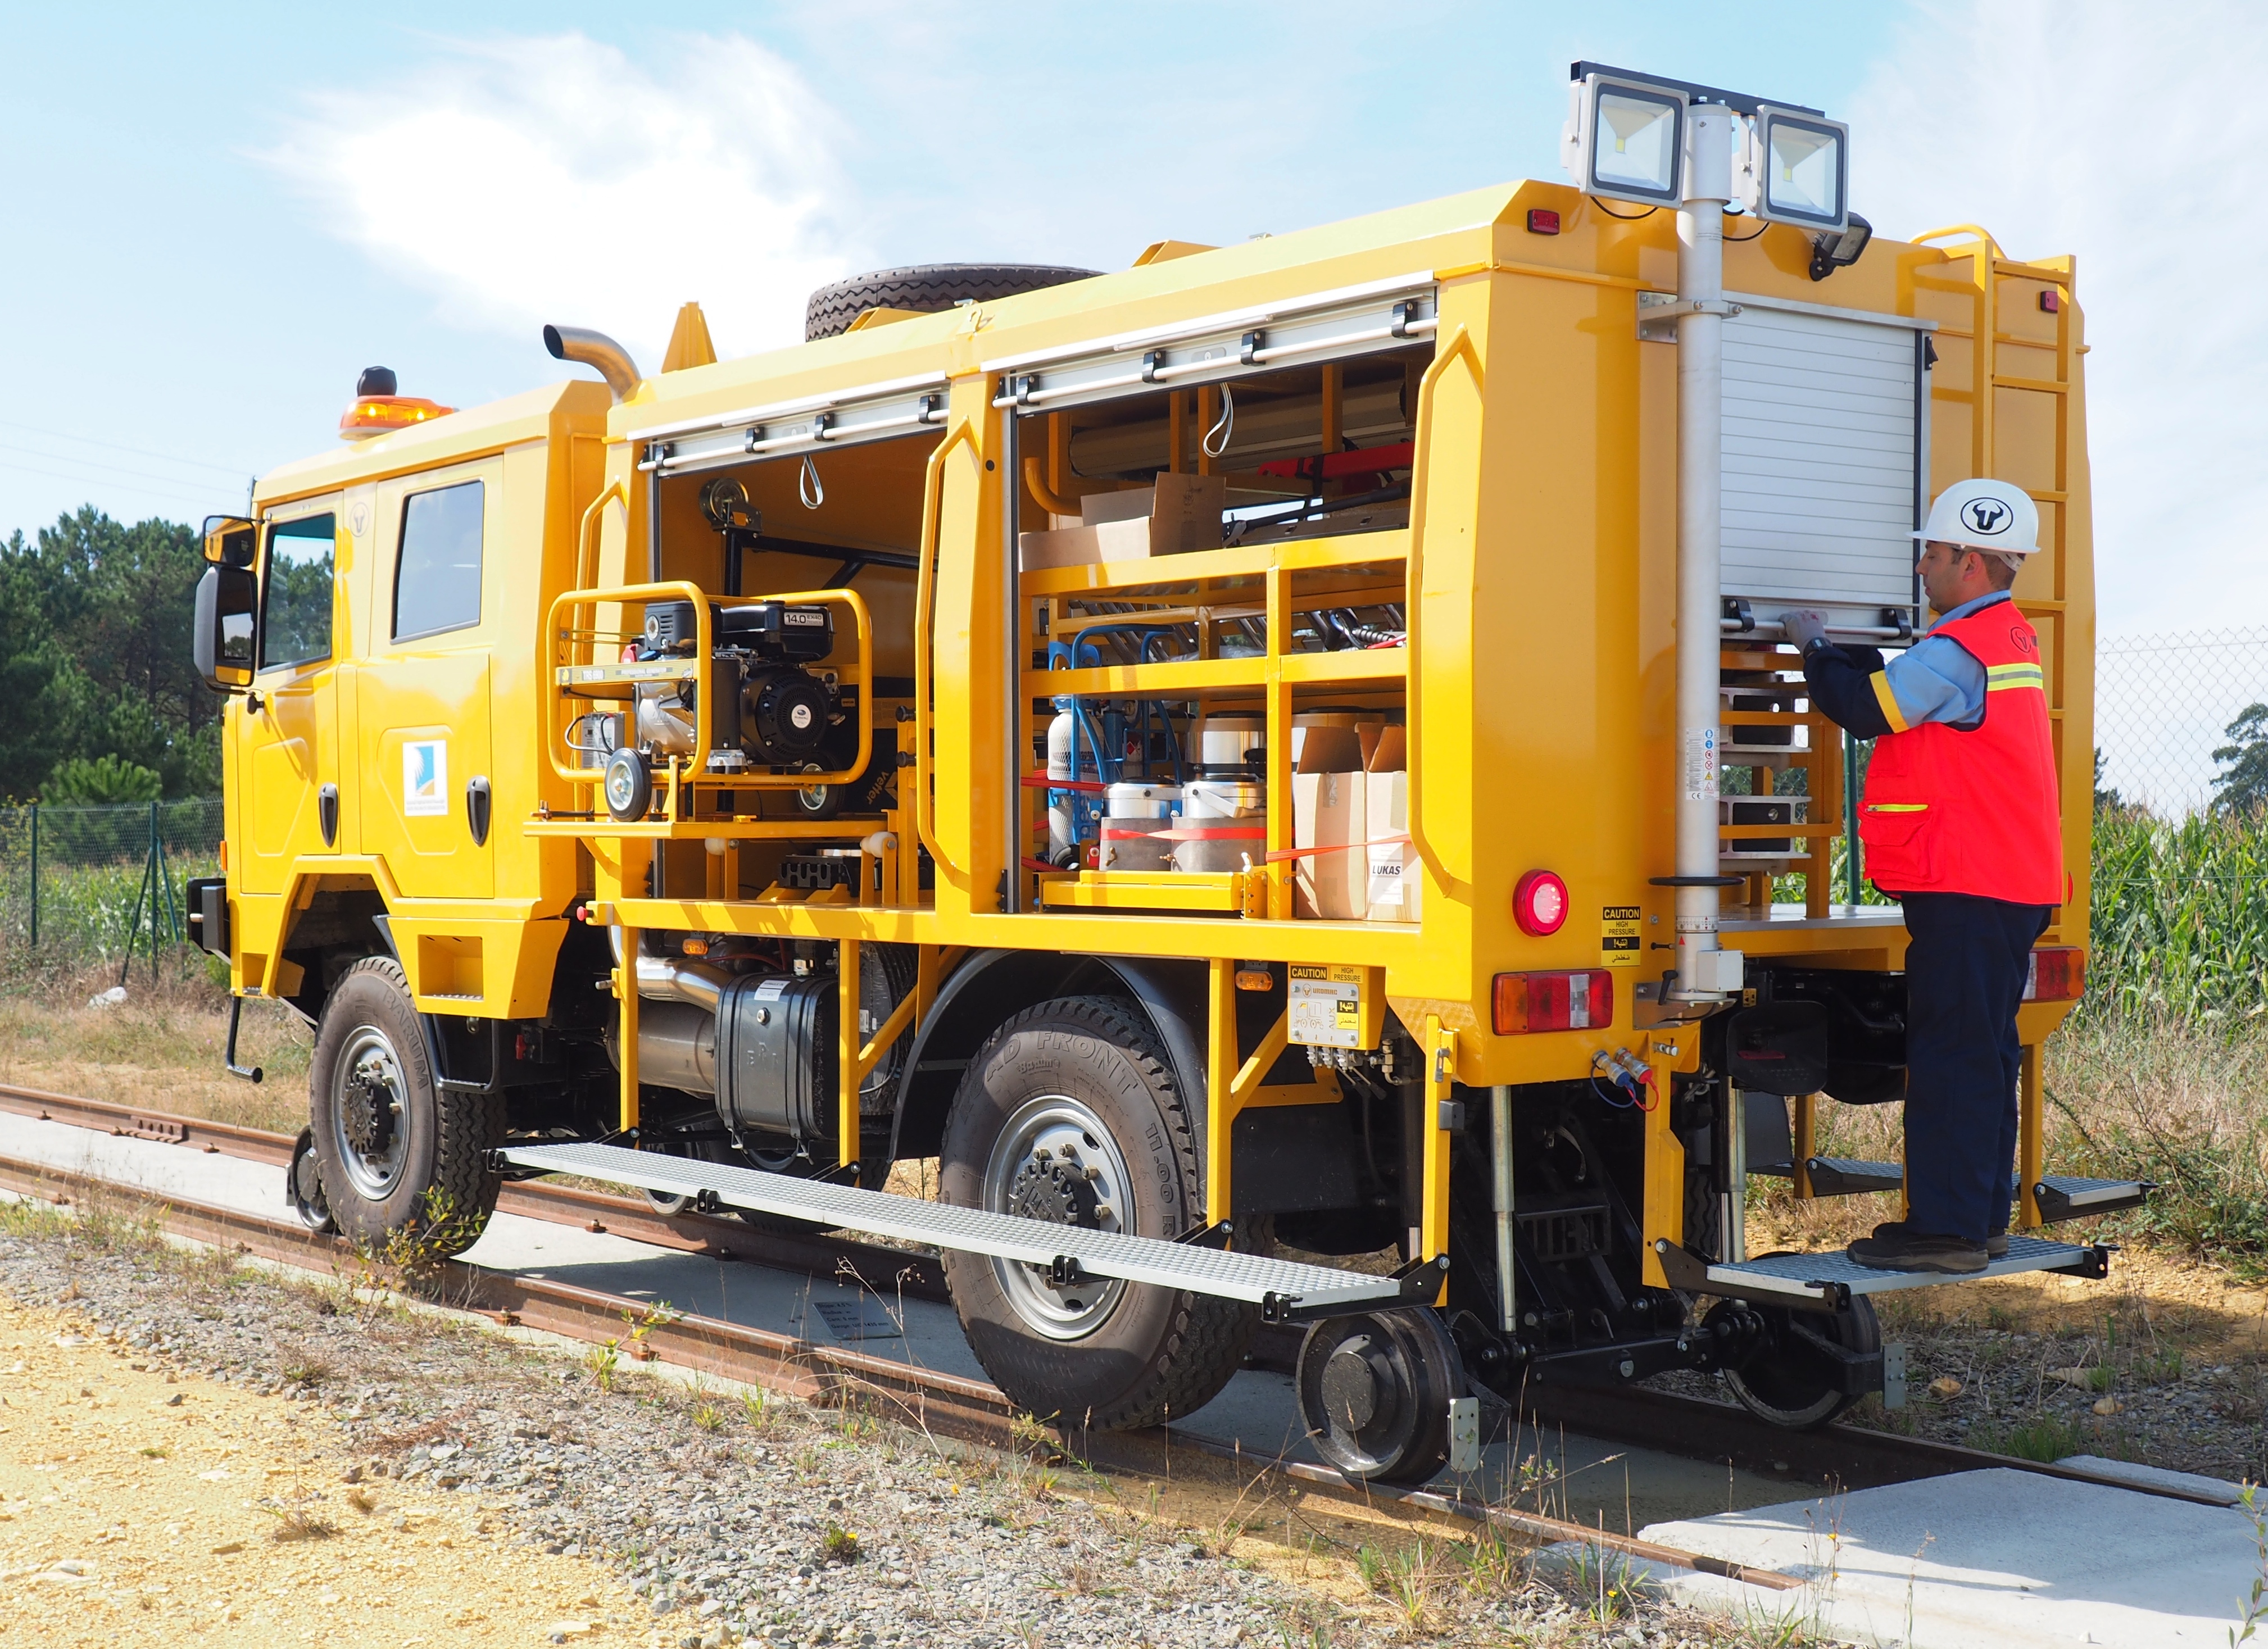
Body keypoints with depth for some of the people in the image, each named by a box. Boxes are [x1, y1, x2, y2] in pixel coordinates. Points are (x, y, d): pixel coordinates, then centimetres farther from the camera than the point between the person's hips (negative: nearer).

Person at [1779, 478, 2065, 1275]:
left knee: (1951, 1055, -8)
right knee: (1984, 1053, 13)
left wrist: (1813, 647, 3)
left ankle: (1946, 1229, -6)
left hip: (1964, 893, -10)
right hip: (2014, 887, 10)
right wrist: (1836, 651, 16)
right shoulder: (2010, 641, 17)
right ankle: (1982, 1218, 20)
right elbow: (1898, 689, 23)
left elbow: (1865, 706, -13)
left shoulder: (1958, 650, -16)